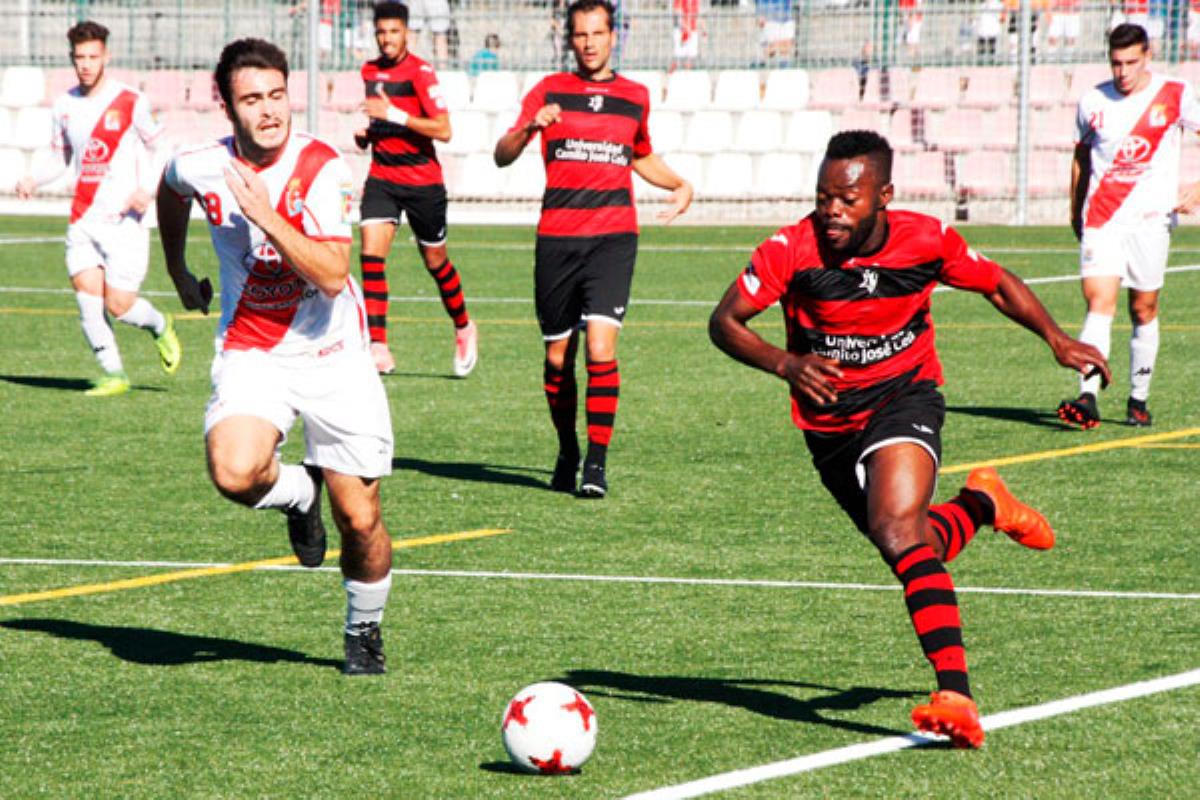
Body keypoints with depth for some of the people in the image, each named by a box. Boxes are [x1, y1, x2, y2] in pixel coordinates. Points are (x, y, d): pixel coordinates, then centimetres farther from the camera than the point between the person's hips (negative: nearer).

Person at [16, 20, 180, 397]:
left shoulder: (131, 103, -5)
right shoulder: (65, 106, 8)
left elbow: (158, 150, 3)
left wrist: (147, 189, -15)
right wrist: (33, 179, 0)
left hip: (124, 220, -4)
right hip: (82, 219, 4)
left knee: (118, 303, -8)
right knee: (87, 295, -10)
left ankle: (160, 326, 24)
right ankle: (114, 375, 1)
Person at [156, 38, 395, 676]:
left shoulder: (321, 168, -15)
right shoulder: (201, 168, -7)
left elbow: (333, 275, -24)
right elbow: (169, 188, 21)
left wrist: (267, 217, -29)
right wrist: (178, 270, 27)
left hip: (333, 354, -1)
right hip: (251, 353, 1)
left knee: (359, 520, 1)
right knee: (234, 473, -30)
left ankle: (364, 631, 30)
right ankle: (298, 491, 7)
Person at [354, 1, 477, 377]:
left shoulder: (420, 73, -12)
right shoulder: (370, 72, 8)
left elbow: (443, 130, -20)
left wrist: (393, 115, -24)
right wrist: (365, 133, 4)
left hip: (422, 180, -4)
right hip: (381, 177, 4)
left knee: (435, 259, 9)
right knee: (371, 252, -15)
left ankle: (464, 328, 35)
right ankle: (378, 346, -17)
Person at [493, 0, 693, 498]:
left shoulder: (635, 97, 12)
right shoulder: (550, 91, 5)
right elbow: (502, 156, -2)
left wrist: (680, 185, 13)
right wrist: (530, 128, -22)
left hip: (613, 237, 0)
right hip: (557, 237, 0)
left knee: (601, 349, -16)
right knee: (557, 357, 7)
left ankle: (597, 463, -11)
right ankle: (567, 453, 27)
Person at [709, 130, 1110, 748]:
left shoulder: (926, 240, -14)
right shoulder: (791, 251, -19)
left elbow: (995, 284, 4)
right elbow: (725, 321, -15)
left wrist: (1056, 338, -7)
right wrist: (785, 363, -32)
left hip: (905, 396, -3)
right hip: (829, 421, 3)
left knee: (897, 530, -28)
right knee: (915, 550, 9)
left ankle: (956, 696, -33)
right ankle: (980, 504, 44)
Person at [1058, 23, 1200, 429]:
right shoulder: (1093, 102, 5)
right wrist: (1075, 212, 21)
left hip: (1150, 219, 0)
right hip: (1101, 220, 0)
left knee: (1144, 309, 6)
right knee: (1098, 301, -15)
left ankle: (1138, 400, 20)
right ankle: (1088, 398, -25)